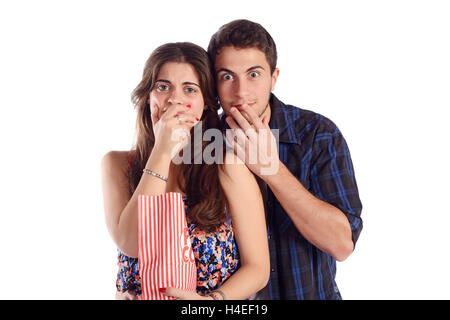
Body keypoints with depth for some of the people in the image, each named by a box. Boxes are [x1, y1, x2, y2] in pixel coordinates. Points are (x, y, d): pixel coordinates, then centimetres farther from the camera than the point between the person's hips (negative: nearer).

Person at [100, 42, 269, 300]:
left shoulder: (228, 167, -5)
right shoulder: (117, 164, 3)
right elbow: (131, 243, -13)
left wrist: (212, 299, -20)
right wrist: (162, 152, -14)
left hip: (213, 296, -1)